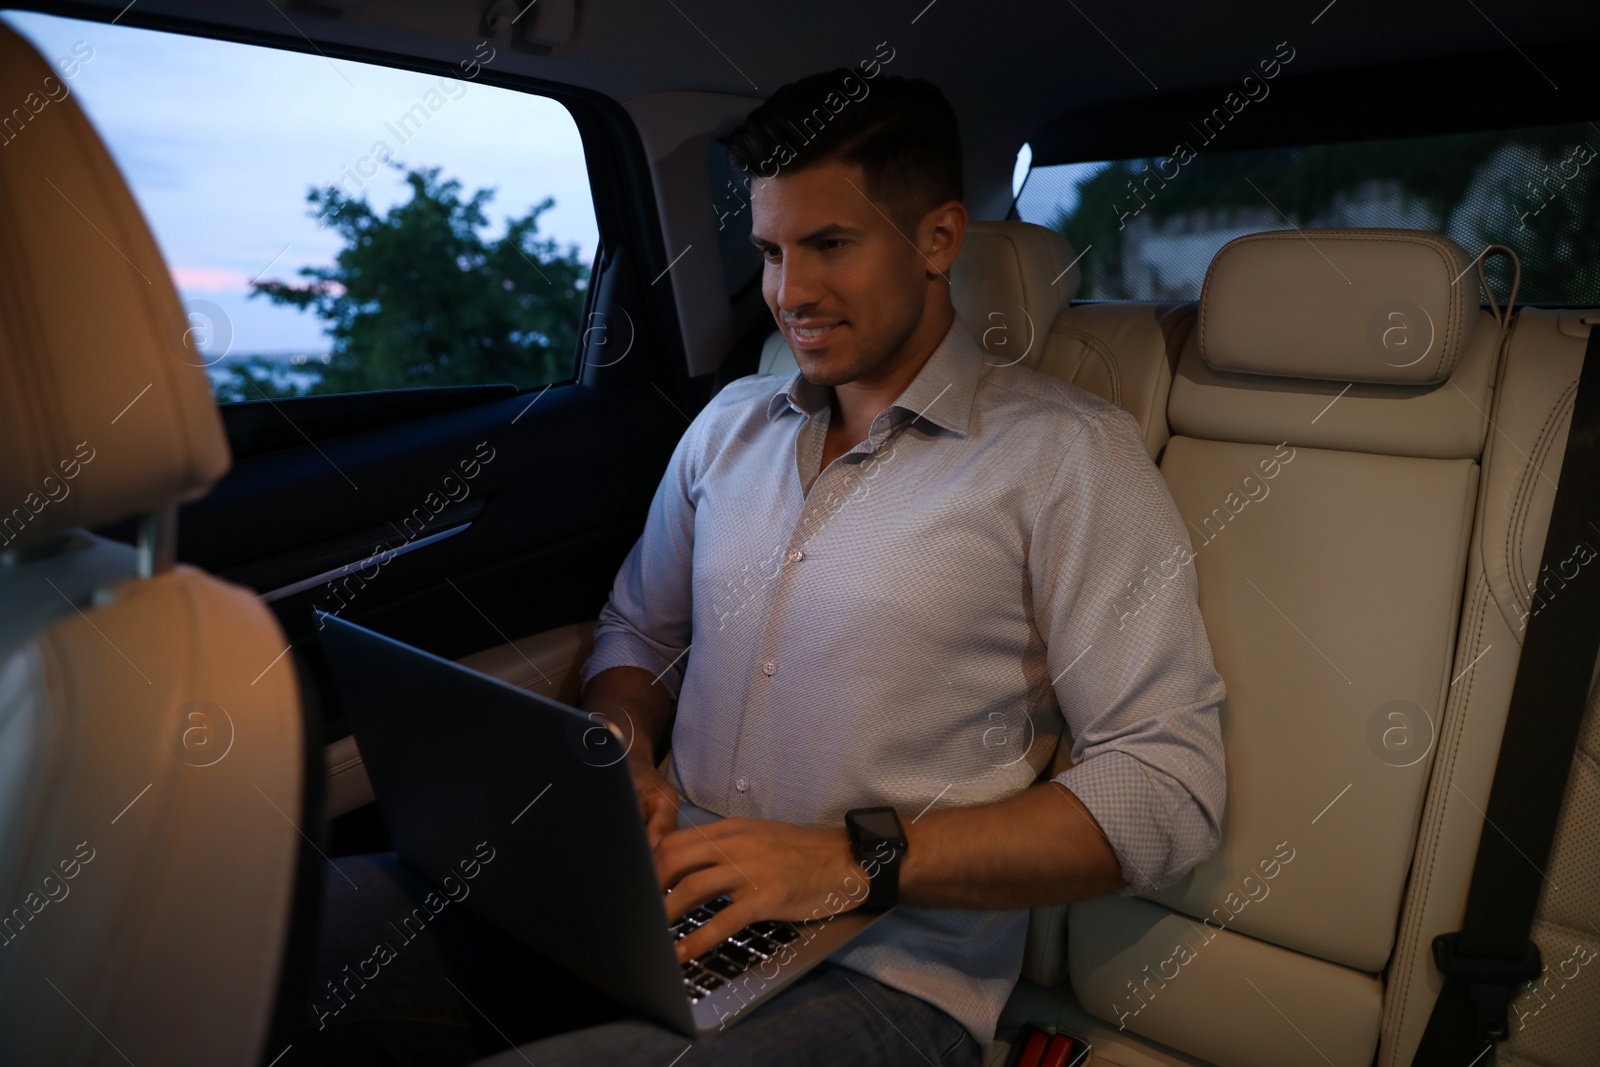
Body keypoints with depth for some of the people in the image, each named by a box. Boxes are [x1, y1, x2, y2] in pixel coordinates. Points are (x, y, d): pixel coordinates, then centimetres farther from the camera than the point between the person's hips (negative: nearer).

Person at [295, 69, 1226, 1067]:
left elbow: (1170, 786, -11)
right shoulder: (729, 423, 13)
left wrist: (858, 861, -19)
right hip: (667, 900, 5)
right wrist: (618, 751, -1)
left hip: (880, 974, -4)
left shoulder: (1066, 453, -6)